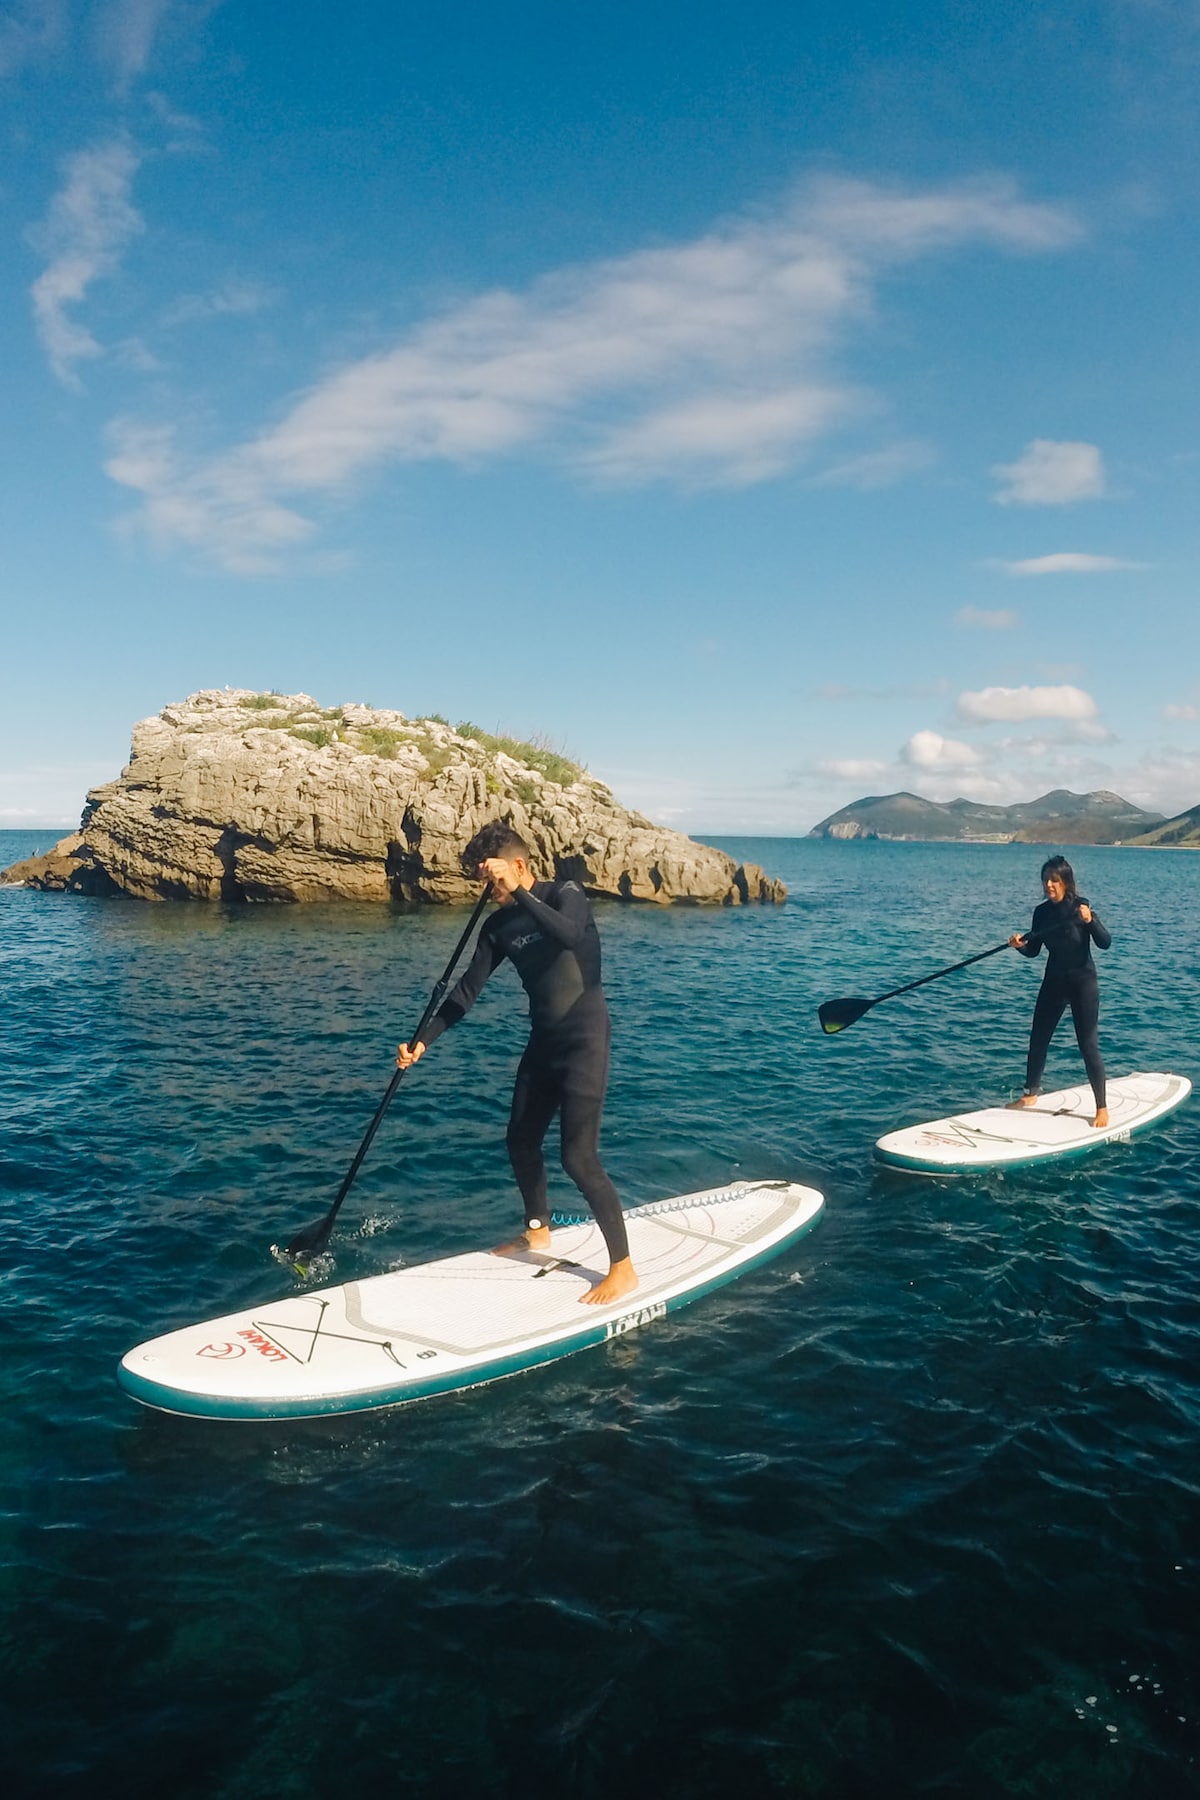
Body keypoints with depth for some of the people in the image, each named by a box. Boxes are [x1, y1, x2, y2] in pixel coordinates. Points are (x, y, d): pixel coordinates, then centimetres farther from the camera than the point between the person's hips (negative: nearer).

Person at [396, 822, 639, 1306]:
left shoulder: (565, 895, -13)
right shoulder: (499, 925, 4)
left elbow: (569, 935, -37)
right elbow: (466, 992, 5)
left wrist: (518, 893, -33)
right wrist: (423, 1041, -3)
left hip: (584, 1040, -8)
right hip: (543, 1043, 8)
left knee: (579, 1157, -12)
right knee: (521, 1140, 18)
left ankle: (623, 1269, -1)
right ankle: (538, 1230, 42)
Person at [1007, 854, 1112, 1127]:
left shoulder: (1080, 906, -15)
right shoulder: (1041, 912, -1)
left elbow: (1105, 943, -23)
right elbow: (1034, 950, 7)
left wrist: (1089, 920, -39)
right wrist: (1021, 945, -15)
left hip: (1083, 982, -5)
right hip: (1053, 982, 5)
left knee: (1089, 1045, -5)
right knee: (1038, 1039, 12)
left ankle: (1102, 1108, 5)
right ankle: (1031, 1093, 30)